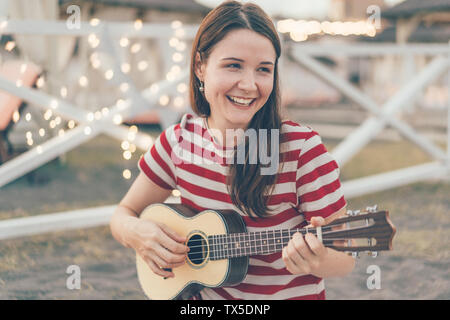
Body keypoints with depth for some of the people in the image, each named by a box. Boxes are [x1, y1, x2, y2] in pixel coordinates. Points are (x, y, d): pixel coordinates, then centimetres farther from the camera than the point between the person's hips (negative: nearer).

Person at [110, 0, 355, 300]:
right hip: (204, 291, 2)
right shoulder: (179, 140, -2)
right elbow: (125, 212, 9)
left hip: (290, 292, -2)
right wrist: (134, 231, -12)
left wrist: (316, 260, -30)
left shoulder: (303, 149, -14)